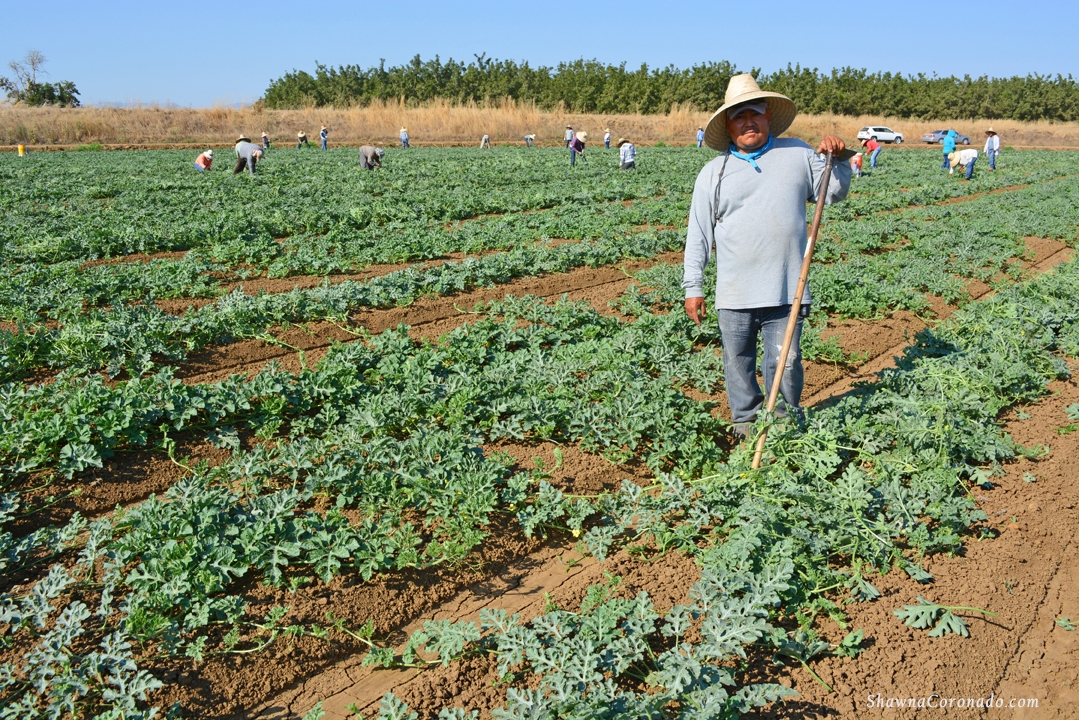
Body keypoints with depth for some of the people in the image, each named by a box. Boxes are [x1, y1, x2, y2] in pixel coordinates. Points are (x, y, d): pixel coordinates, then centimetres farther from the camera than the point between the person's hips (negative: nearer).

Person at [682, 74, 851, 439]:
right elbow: (698, 234, 6)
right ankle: (745, 422, 27)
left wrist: (839, 160, -1)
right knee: (738, 363, 10)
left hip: (786, 291, 0)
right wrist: (693, 287, 2)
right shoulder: (713, 173, 6)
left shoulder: (797, 154, 9)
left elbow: (833, 193, 18)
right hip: (734, 295, 1)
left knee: (784, 363, 1)